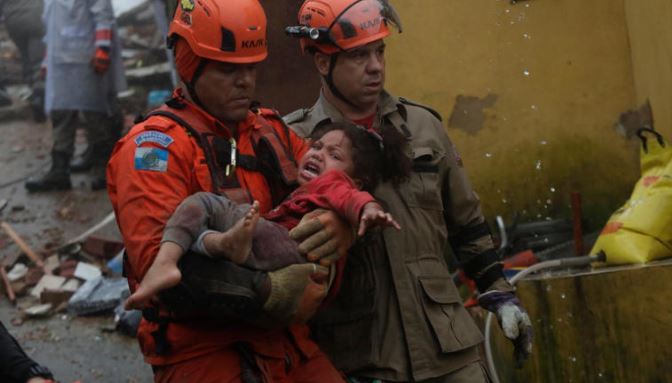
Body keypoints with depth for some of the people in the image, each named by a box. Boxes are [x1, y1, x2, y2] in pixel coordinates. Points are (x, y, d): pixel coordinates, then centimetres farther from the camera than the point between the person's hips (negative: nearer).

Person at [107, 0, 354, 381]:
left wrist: (342, 221, -11)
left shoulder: (273, 132, 14)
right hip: (201, 350, -6)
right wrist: (269, 293, -25)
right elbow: (157, 259, -19)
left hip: (284, 339, 7)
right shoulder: (154, 145, -7)